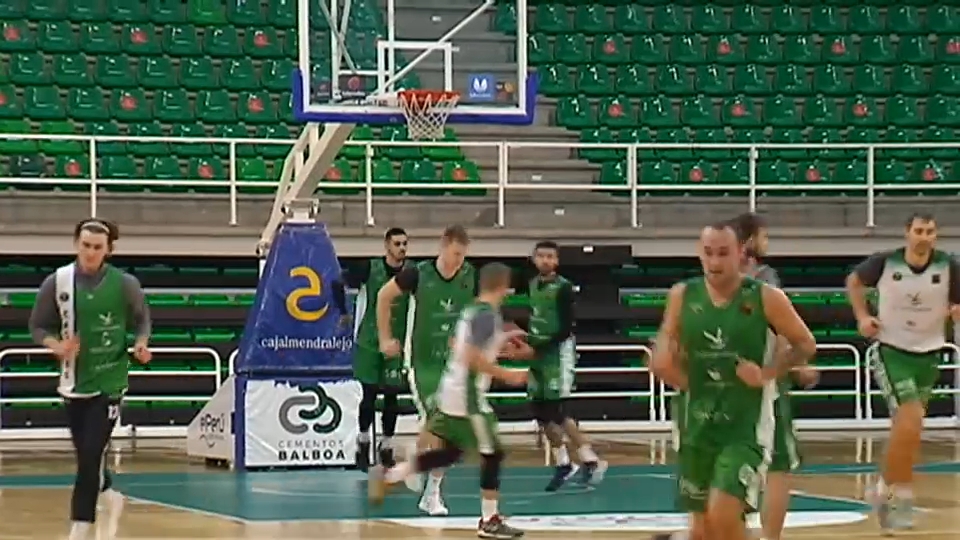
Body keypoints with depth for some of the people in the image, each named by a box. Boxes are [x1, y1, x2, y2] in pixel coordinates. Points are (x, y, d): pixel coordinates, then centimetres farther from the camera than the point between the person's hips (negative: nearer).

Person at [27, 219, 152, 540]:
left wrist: (141, 345, -12)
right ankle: (111, 499, 43)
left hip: (109, 380, -3)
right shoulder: (57, 282, -5)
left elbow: (142, 320, 7)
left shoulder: (124, 284, -8)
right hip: (74, 379, 3)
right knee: (84, 453, 14)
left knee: (92, 454, -11)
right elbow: (38, 326, 3)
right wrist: (56, 346, -16)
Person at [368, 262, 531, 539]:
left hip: (451, 392, 9)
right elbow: (472, 358, -25)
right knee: (492, 453, 1)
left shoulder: (471, 310, 10)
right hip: (468, 396, -9)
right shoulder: (488, 315, -18)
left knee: (450, 452, 19)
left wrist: (503, 344, 26)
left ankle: (387, 476, 15)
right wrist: (506, 375, -18)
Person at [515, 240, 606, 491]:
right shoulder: (531, 285, 7)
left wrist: (539, 344, -22)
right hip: (539, 353, 8)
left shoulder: (563, 287, -13)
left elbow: (566, 329, -17)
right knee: (542, 413, 8)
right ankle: (563, 464, 20)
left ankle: (590, 461, -5)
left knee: (558, 412, -13)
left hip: (558, 352, -8)